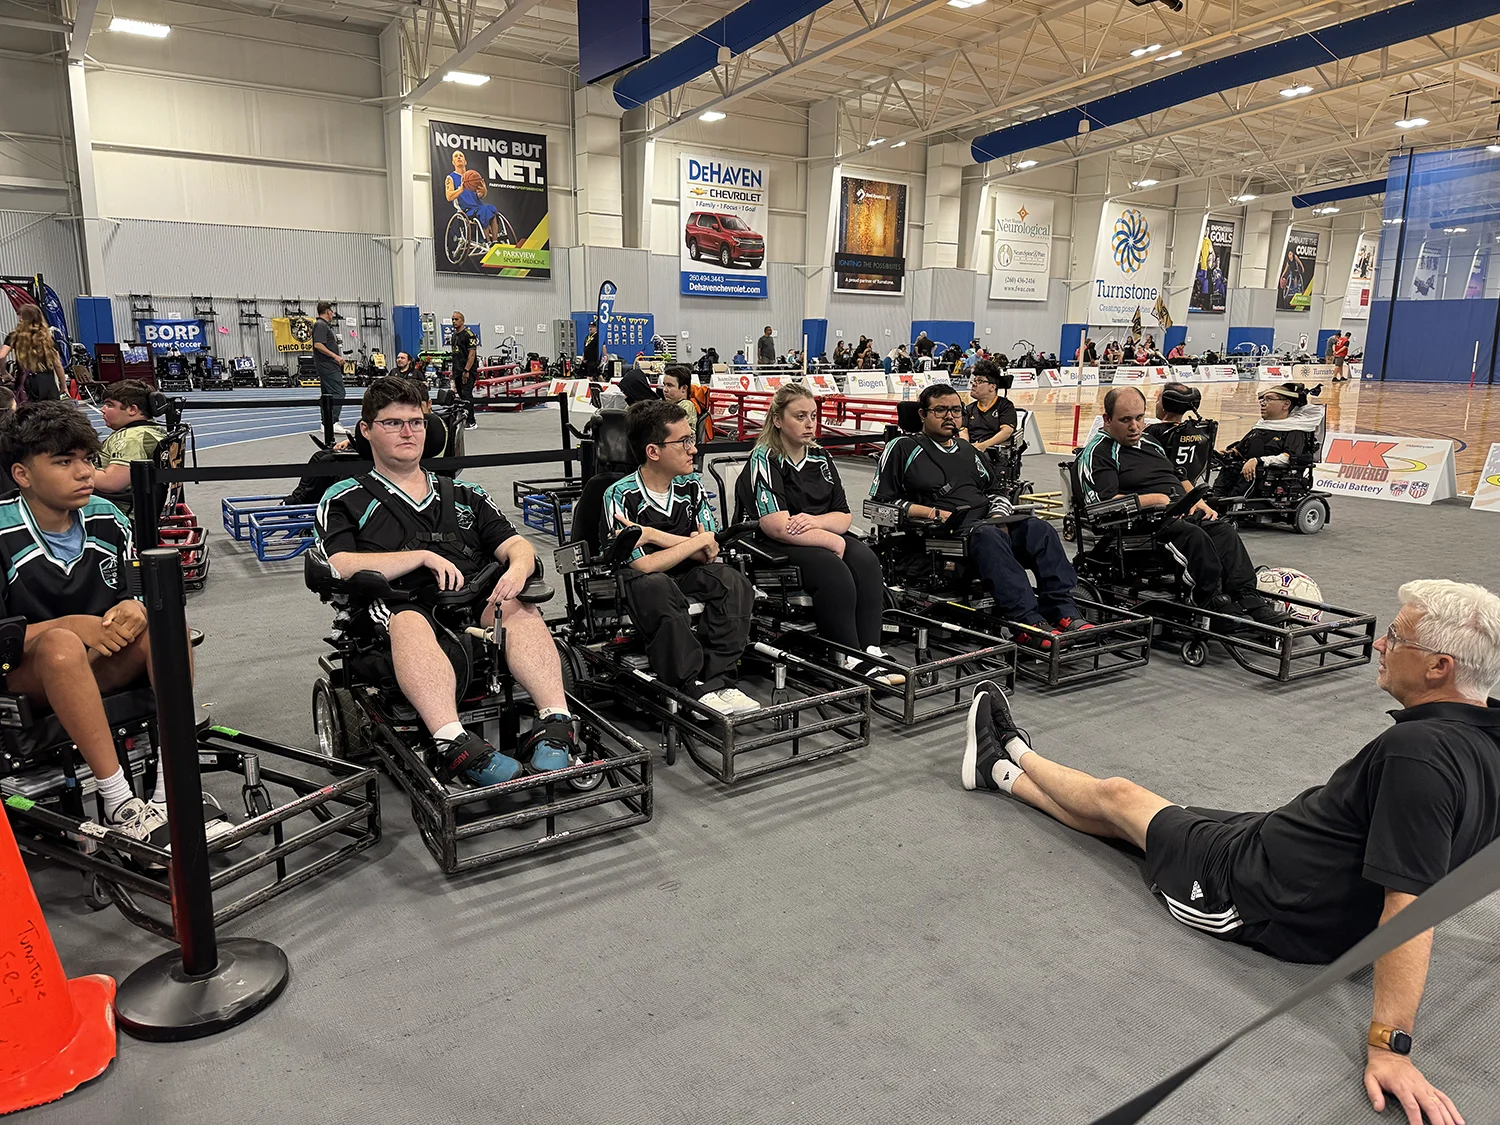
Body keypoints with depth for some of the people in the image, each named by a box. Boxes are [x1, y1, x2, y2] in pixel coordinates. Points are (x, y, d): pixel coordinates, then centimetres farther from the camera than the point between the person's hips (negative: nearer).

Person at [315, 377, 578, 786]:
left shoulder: (464, 494, 27)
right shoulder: (345, 500, 17)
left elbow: (516, 545, 15)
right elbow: (340, 568, -1)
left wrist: (517, 569, -10)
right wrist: (423, 556, -9)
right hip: (396, 609, -3)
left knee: (518, 607, -31)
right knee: (410, 622, -39)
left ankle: (556, 725, -44)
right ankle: (455, 745, -55)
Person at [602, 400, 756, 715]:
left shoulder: (692, 486, 2)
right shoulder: (621, 496, -15)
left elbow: (711, 553, -6)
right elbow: (644, 566, -21)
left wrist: (653, 535, -17)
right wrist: (698, 541, -14)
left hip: (683, 580, 5)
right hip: (633, 587, -5)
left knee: (731, 579, -22)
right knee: (655, 587, -38)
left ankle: (717, 681, -27)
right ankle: (695, 688, -32)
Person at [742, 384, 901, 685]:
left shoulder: (820, 458, 13)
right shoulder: (764, 461, -8)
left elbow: (845, 517, 10)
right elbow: (778, 527, -19)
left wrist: (815, 520, -14)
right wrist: (833, 541, -15)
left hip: (820, 539, 6)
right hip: (776, 548, -6)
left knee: (866, 560, -23)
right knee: (833, 570, -33)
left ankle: (871, 651, -27)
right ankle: (851, 660, -28)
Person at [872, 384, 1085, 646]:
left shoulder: (969, 451, 29)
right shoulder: (904, 448, 10)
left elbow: (997, 490, 30)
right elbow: (881, 500, 2)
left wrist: (999, 517, 7)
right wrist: (931, 512, -9)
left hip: (989, 524, 6)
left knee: (1039, 528, -22)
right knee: (987, 535, -38)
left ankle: (1063, 613, -30)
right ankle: (1028, 621, -45)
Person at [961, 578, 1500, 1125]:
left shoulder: (1417, 754, -34)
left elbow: (1411, 904, -36)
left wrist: (1389, 1047, -34)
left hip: (1248, 892, -7)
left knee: (1115, 796, 14)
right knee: (1125, 813, 20)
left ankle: (1016, 756, 42)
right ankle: (1002, 771, 40)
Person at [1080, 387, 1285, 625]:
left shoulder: (1149, 442, 25)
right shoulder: (1098, 452, -4)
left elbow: (1180, 478, 34)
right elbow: (1106, 503, -18)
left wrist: (1198, 502, 13)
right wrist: (1156, 499, -17)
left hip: (1182, 514, 8)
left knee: (1224, 530, -18)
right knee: (1195, 536, -32)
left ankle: (1246, 598, -25)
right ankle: (1214, 602, -29)